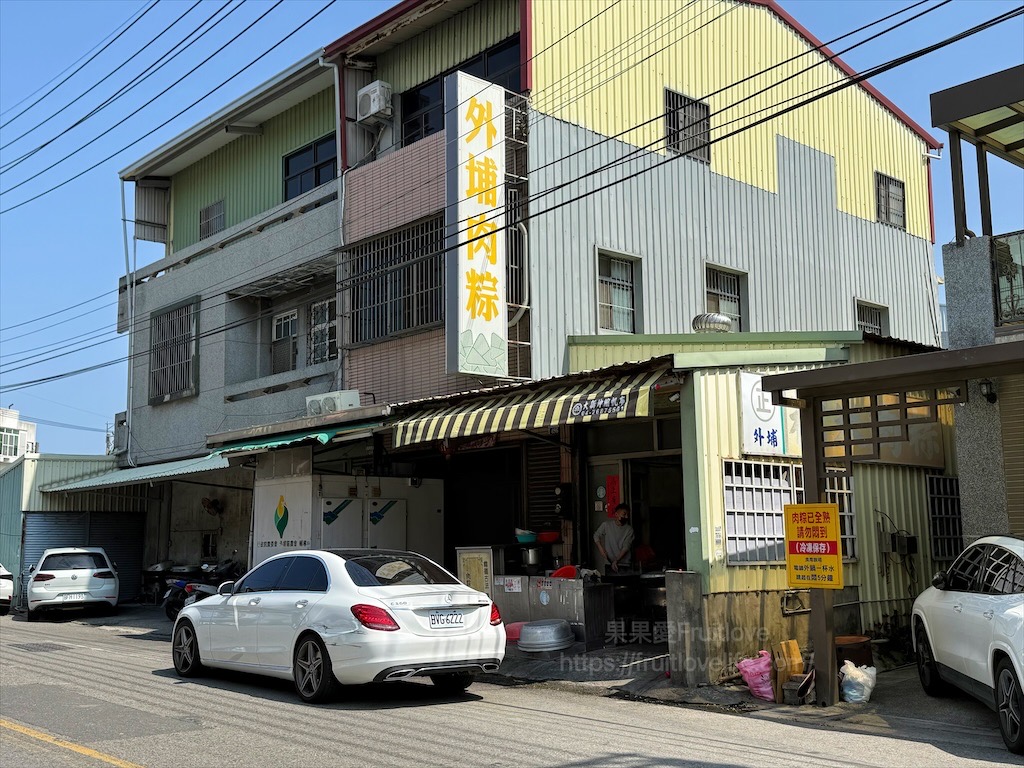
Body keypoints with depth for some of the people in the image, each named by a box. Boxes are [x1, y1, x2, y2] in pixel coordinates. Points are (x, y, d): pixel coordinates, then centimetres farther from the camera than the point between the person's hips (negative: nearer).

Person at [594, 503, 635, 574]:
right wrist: (601, 548, -6)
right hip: (609, 563, 0)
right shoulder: (606, 525, 1)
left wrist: (616, 561, -16)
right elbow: (596, 536, 11)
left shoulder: (629, 529, -1)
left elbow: (626, 547, -7)